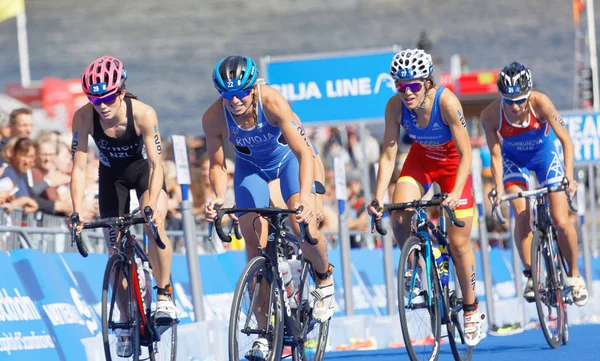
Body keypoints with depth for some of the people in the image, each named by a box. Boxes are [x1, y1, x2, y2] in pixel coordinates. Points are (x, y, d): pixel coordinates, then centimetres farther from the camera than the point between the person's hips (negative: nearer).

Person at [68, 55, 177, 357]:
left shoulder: (143, 114, -33)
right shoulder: (84, 117, -29)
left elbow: (156, 163, -31)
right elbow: (79, 167, -25)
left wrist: (152, 205, -44)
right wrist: (76, 213, -34)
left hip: (143, 169, -2)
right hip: (112, 175, 3)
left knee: (154, 225, -29)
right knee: (115, 249, -1)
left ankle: (164, 295, -11)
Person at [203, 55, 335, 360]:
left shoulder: (272, 102, -38)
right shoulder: (214, 117, -29)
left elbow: (304, 153, -40)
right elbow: (217, 165, -15)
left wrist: (304, 196, -55)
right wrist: (219, 197, -35)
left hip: (288, 155, -2)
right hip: (250, 164, 2)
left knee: (303, 227, -22)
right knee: (254, 244, -7)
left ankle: (324, 279, 12)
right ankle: (263, 334, -1)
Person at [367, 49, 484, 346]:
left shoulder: (446, 102, -34)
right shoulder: (395, 106, -25)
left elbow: (465, 154, -30)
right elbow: (388, 155, -21)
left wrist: (456, 193, -42)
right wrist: (378, 198, -31)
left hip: (452, 162, -3)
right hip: (421, 158, 3)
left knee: (458, 243, -2)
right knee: (399, 217, -25)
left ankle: (471, 309, 16)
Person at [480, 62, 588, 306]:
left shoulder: (540, 102, -33)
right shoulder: (491, 115, -30)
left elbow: (566, 140, -33)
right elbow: (496, 155, -22)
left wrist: (569, 175, -45)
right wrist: (498, 189, -34)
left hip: (544, 154, -1)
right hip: (514, 159, 1)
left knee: (561, 222, -8)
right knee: (522, 215, -18)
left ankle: (574, 274, 14)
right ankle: (530, 275, 0)